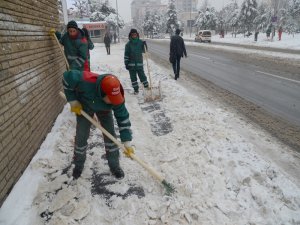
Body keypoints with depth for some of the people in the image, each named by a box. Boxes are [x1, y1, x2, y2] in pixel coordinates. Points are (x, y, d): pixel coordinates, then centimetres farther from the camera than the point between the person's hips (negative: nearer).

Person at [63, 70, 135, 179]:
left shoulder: (116, 97, -37)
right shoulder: (86, 81, -46)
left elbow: (123, 118, -28)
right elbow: (67, 77, -28)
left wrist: (127, 143, -28)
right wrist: (73, 101, -25)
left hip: (104, 109, 1)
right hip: (84, 106, -1)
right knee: (81, 136, 3)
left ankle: (114, 165, 16)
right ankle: (78, 165, 28)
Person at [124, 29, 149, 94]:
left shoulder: (140, 42, 0)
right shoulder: (128, 44, -2)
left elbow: (143, 51, 8)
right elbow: (126, 55, -1)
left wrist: (144, 45, -11)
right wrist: (126, 64, -5)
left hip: (139, 63, 0)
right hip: (131, 64, 0)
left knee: (142, 75, 3)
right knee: (133, 77, 7)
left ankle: (146, 86, 18)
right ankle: (136, 89, 17)